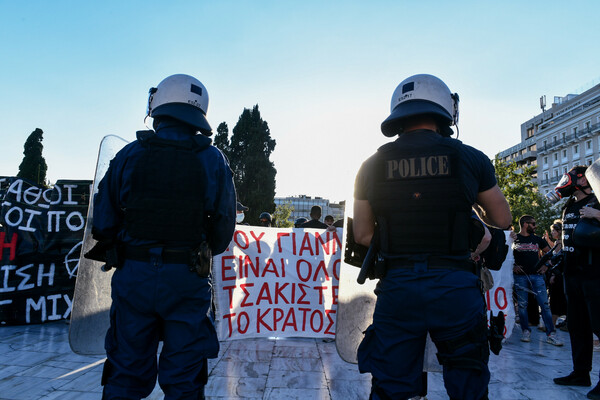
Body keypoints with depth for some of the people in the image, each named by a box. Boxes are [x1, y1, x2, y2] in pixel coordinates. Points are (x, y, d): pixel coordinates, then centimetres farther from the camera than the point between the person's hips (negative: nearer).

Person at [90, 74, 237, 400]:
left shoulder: (129, 155, -2)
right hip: (187, 281, -1)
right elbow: (224, 229, -4)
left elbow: (102, 225, -1)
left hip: (133, 276, 1)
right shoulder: (212, 159, -3)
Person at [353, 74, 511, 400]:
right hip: (455, 287, 0)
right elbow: (502, 220, 10)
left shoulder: (373, 165, 1)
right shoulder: (470, 159, -1)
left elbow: (363, 235, 3)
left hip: (397, 287, 1)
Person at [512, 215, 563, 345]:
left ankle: (551, 334, -1)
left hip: (537, 275, 3)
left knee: (544, 304, -3)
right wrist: (513, 266, -7)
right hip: (520, 276, -3)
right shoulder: (514, 239, 3)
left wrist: (546, 265, 10)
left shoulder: (537, 239, 14)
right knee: (522, 305, 1)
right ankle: (526, 331, 12)